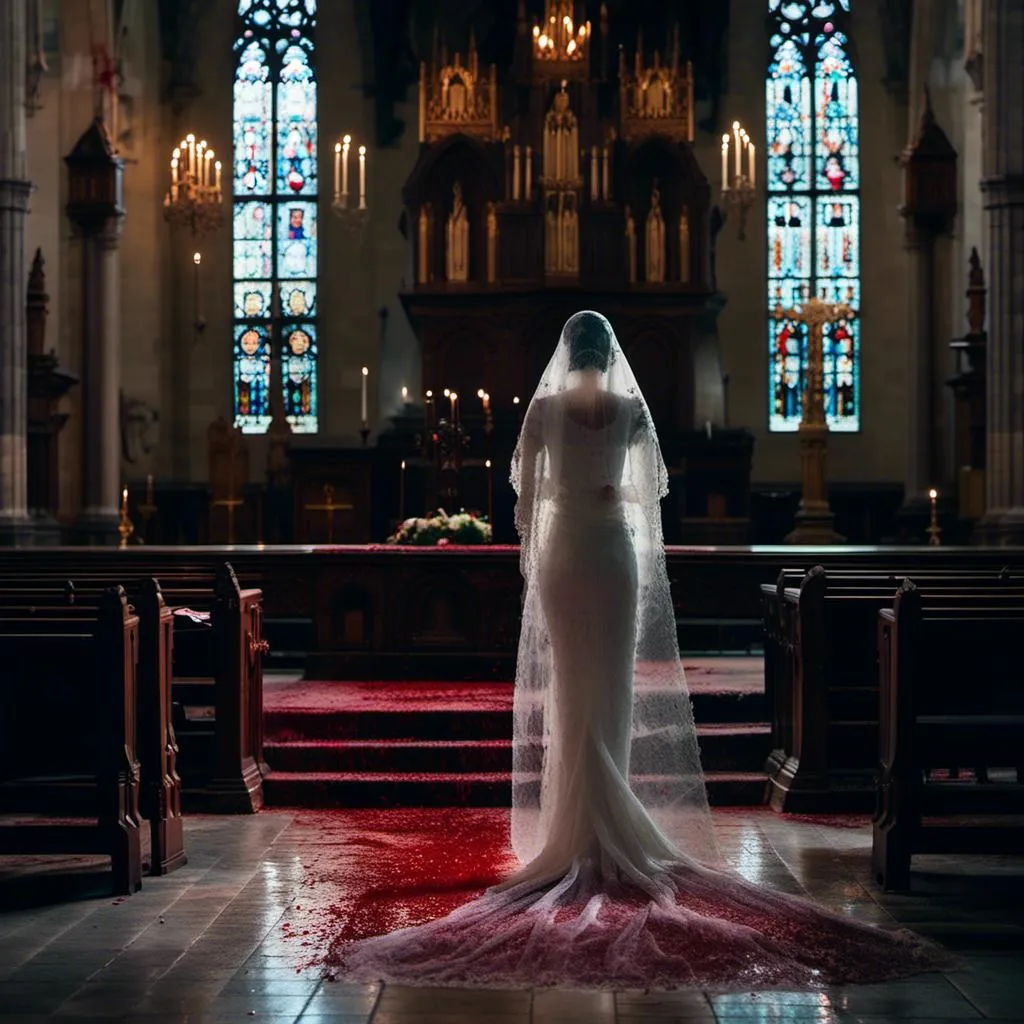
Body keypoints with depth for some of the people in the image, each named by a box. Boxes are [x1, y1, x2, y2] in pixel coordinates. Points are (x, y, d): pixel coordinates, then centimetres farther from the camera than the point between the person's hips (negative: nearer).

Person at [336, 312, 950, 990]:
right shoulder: (631, 408, -3)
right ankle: (612, 823, 8)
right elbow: (653, 483, 6)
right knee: (615, 680, 6)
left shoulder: (544, 407, -6)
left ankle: (575, 821, 6)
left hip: (560, 545, 0)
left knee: (568, 680, 7)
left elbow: (526, 488, -2)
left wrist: (526, 551, 10)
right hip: (615, 546, 1)